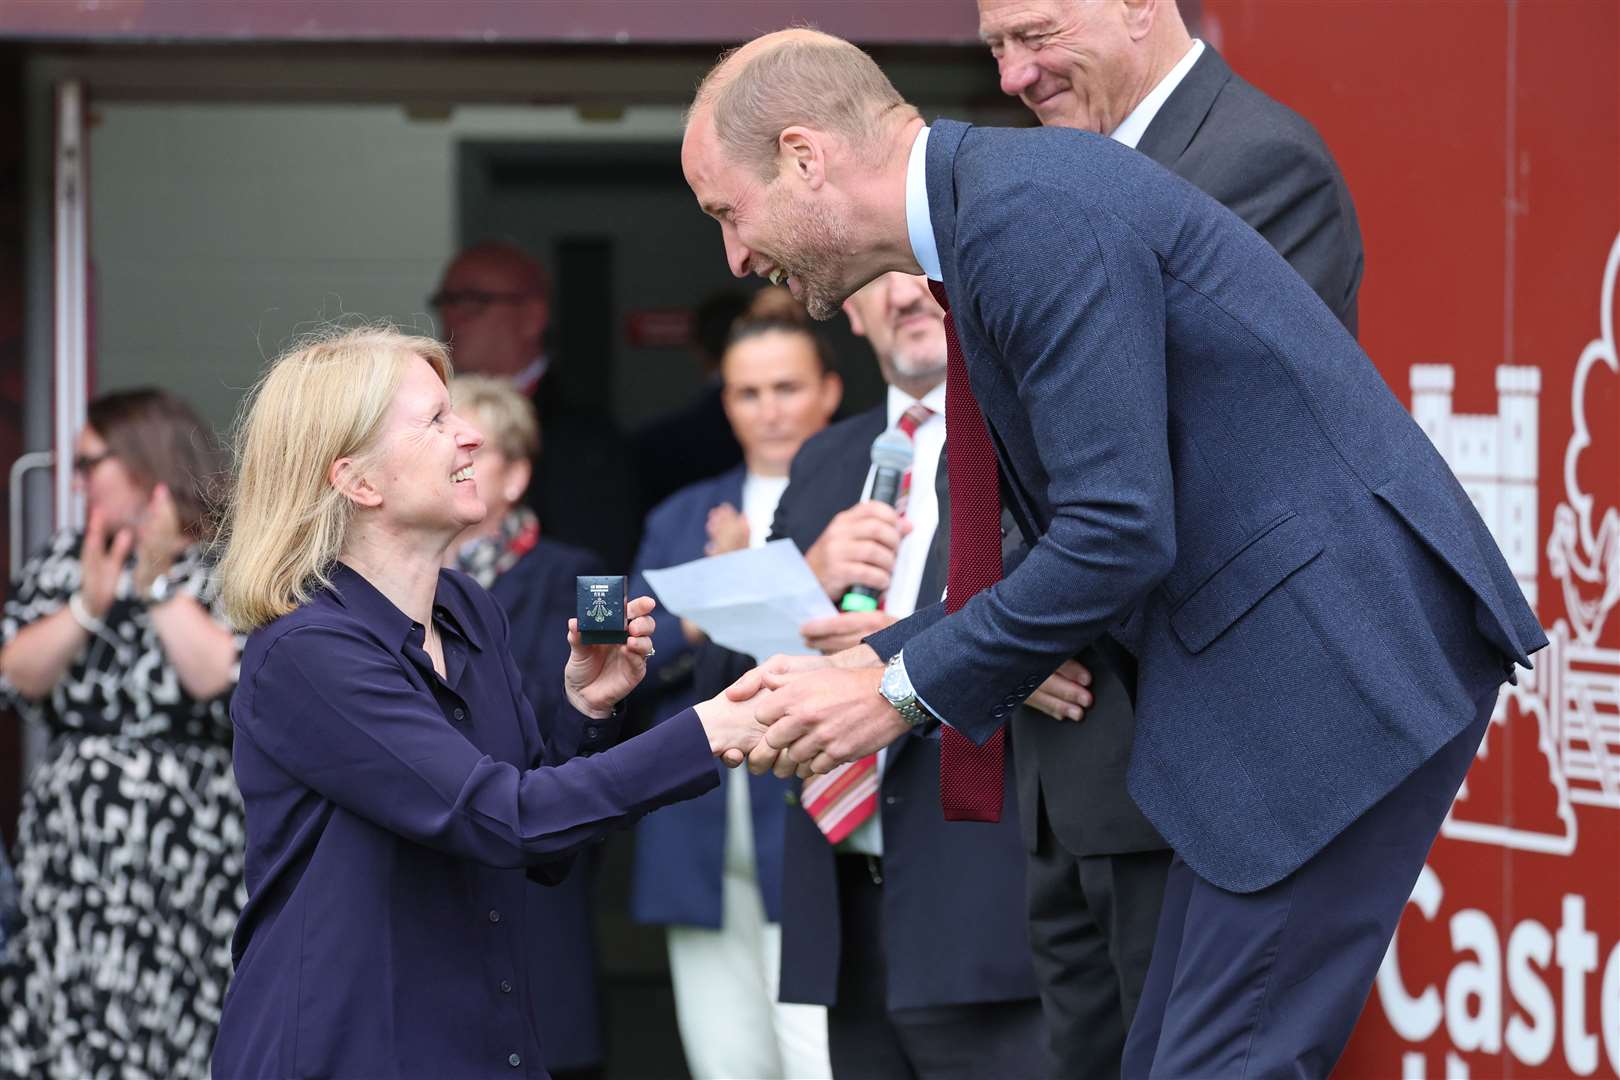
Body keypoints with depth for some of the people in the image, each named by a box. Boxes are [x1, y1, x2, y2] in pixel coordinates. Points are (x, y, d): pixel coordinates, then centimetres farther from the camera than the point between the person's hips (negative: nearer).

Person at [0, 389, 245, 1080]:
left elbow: (229, 680, -16)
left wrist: (159, 586, -14)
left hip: (186, 859, -5)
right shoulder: (65, 561, 14)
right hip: (71, 858, 5)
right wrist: (89, 605, -11)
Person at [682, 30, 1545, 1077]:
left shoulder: (1032, 212, -16)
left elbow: (1119, 533, -21)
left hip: (1342, 642, -10)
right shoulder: (1001, 214, 16)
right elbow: (1069, 538, 22)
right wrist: (869, 666, 12)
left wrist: (903, 690, -10)